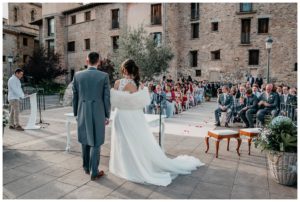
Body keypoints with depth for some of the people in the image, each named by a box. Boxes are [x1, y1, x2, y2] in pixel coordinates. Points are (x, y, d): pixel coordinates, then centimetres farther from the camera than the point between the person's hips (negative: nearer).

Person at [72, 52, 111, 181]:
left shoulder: (77, 75, 0)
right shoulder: (104, 76, -7)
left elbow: (75, 96, 5)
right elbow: (106, 97, -6)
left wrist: (76, 113, 16)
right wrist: (107, 115, 3)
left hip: (83, 113, 3)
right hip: (98, 113, -3)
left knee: (85, 141, 19)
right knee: (96, 143, 5)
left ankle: (86, 167, 34)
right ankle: (94, 172, 13)